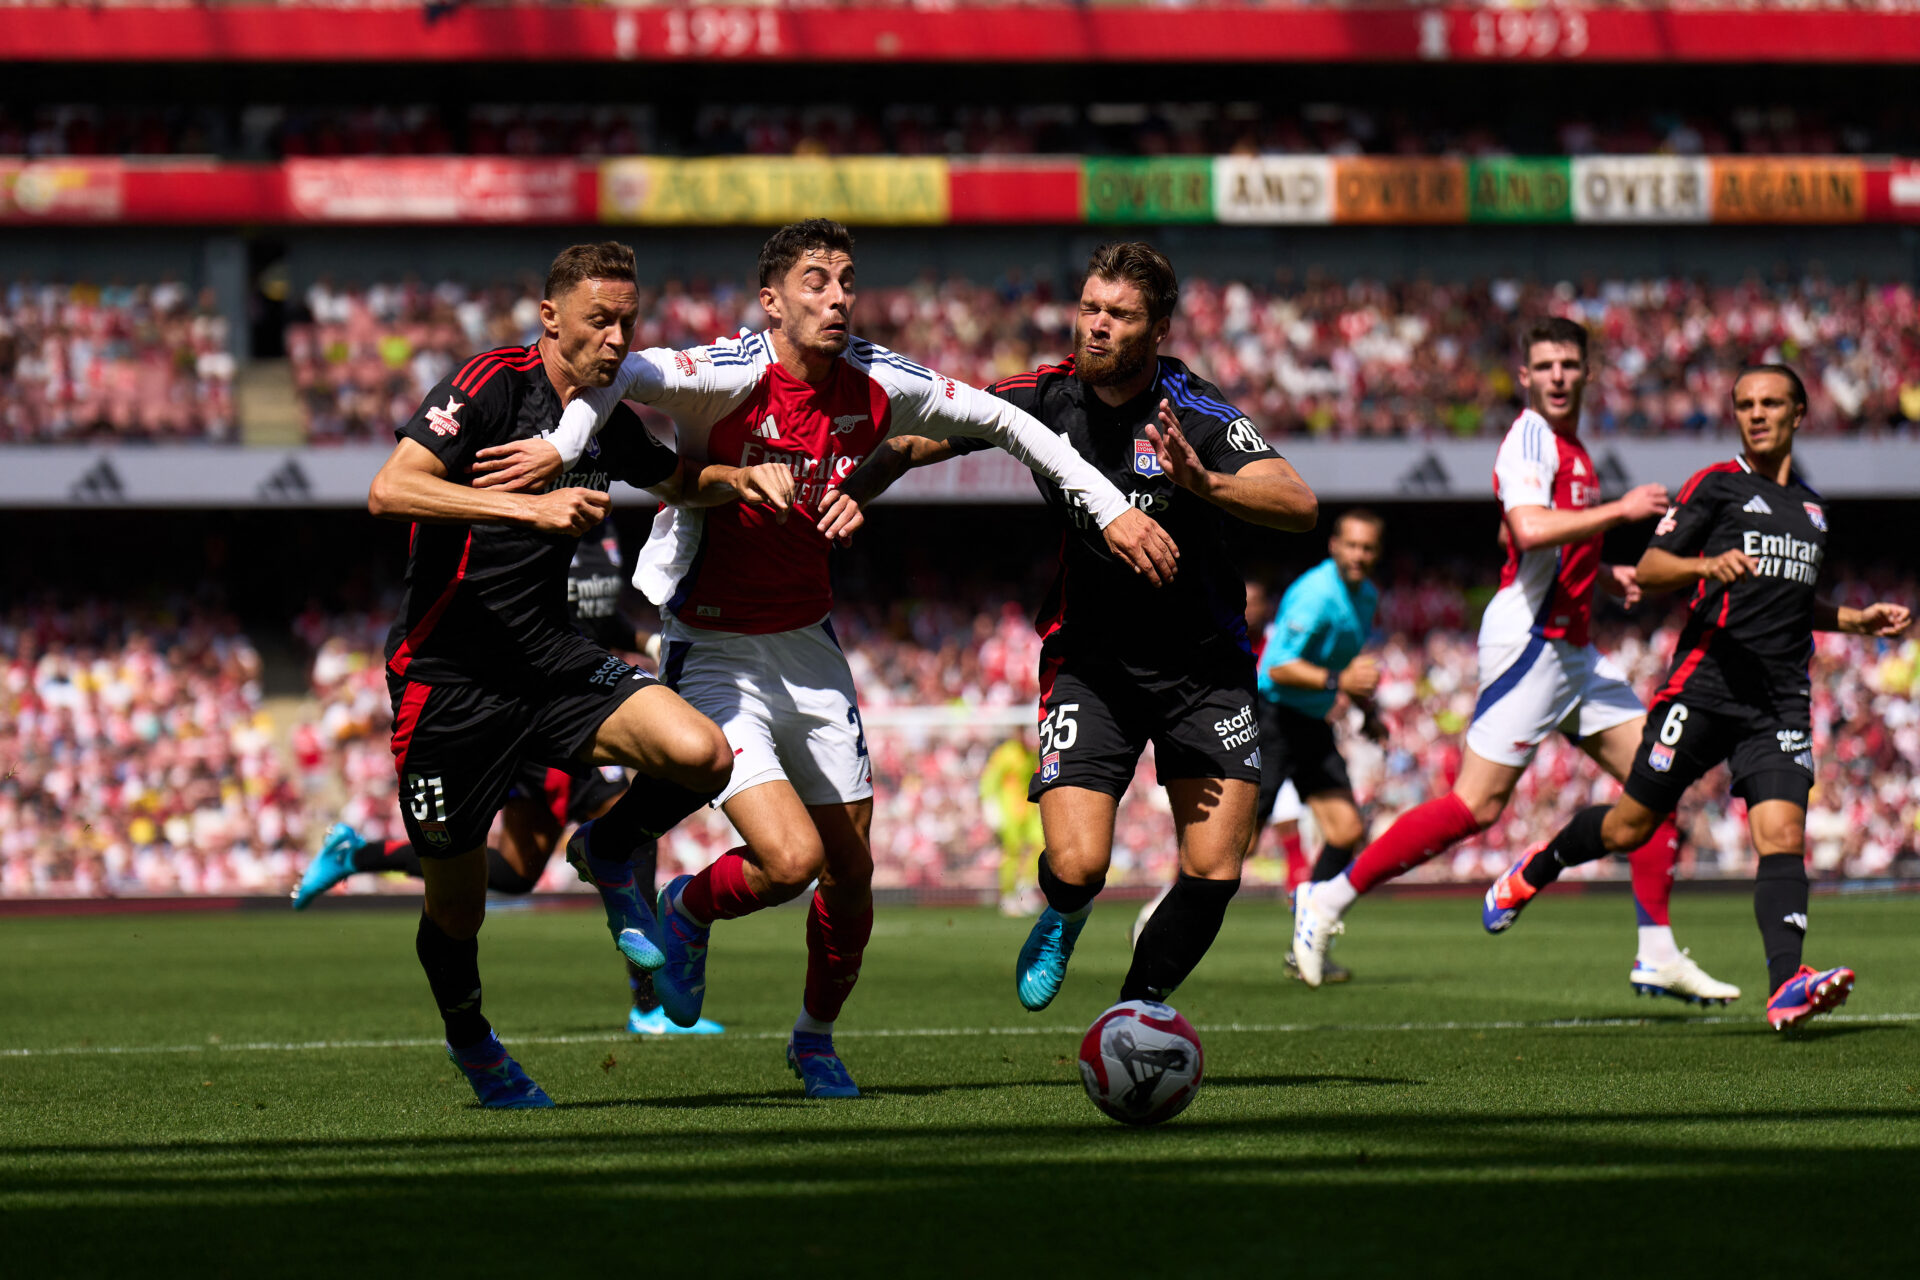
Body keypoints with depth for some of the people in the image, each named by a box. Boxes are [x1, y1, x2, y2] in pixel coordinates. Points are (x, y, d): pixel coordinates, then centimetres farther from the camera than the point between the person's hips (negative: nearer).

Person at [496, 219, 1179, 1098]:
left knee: (850, 874, 8)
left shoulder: (875, 383, -4)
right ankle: (688, 909, 15)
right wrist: (564, 445, -52)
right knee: (790, 858, -20)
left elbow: (1000, 421, 8)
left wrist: (1111, 509, 7)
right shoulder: (736, 376, -21)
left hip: (808, 648, 6)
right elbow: (626, 372, -35)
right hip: (716, 656, -6)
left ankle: (816, 1039, 35)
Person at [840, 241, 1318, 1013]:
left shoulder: (1196, 415, -15)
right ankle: (1064, 918, 24)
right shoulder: (1045, 397, -6)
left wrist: (1203, 483, -43)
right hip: (1089, 660, 1)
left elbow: (1299, 504, -27)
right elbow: (918, 442, 5)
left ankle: (1138, 1010, 16)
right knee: (1077, 864, -15)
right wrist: (845, 495, -13)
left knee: (1214, 871, -10)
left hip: (1204, 664, -1)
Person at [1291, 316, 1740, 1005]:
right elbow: (1529, 530, -29)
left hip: (1571, 649, 10)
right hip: (1528, 638, -10)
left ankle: (1657, 956, 6)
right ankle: (1328, 899, -2)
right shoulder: (1531, 438, -13)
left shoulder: (1569, 447, 18)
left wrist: (1602, 573, 16)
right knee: (1476, 805, -12)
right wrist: (1620, 509, -22)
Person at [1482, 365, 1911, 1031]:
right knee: (1631, 825, 3)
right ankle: (1535, 870, 33)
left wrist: (1856, 620, 21)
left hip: (1781, 700, 4)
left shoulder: (1811, 507, 22)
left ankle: (1787, 986, -27)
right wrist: (1710, 564, -22)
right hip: (1705, 684, -4)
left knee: (1782, 835, -15)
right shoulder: (1717, 485, 2)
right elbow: (1650, 569, -4)